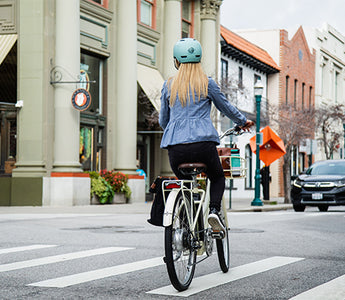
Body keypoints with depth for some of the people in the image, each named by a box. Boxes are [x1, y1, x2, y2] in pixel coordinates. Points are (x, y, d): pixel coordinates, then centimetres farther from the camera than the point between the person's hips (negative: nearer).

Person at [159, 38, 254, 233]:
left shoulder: (169, 85, 11)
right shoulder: (207, 84, 5)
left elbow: (163, 120, 19)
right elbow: (226, 107, 17)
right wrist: (243, 122, 35)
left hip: (175, 147, 2)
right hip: (203, 143, -2)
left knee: (184, 181, 24)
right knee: (218, 178, 22)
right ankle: (214, 209, -4)